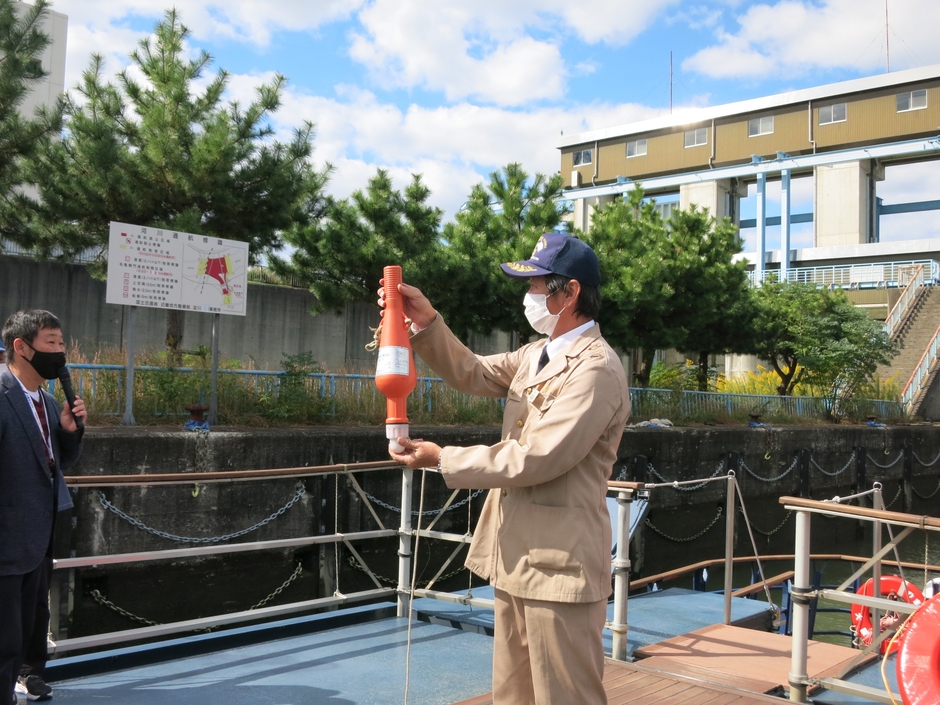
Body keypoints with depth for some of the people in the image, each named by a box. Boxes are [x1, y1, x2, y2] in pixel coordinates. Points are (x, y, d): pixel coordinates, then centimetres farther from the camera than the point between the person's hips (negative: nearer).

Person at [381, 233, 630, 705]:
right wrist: (428, 324, -1)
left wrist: (443, 460, -15)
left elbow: (534, 459, -23)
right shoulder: (536, 354, 13)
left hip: (558, 565, -9)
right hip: (518, 557, 9)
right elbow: (473, 374, 14)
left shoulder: (596, 369, -18)